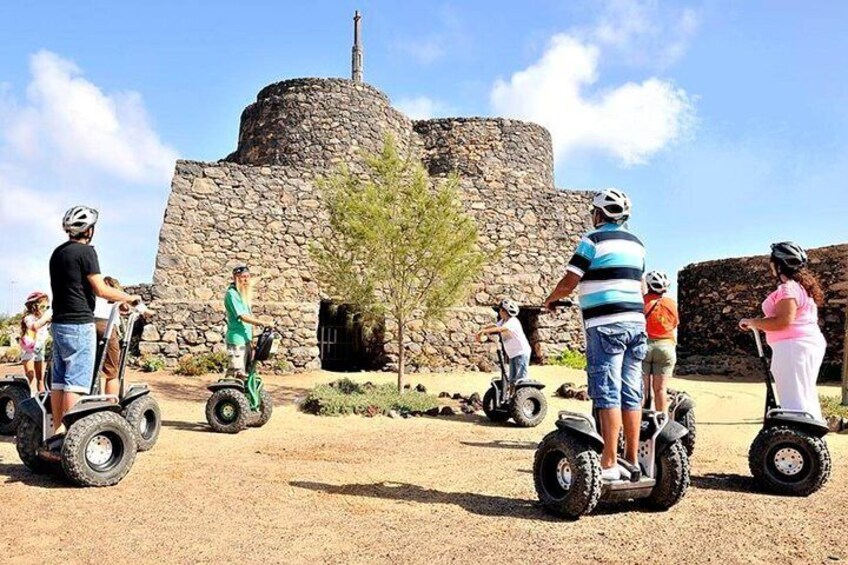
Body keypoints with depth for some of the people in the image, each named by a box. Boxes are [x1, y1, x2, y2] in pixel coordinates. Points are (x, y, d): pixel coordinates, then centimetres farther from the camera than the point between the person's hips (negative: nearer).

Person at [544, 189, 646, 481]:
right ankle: (632, 459, 13)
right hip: (636, 322, 7)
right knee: (631, 394, 8)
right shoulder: (637, 243, 17)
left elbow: (568, 283, -8)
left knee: (607, 394, -6)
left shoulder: (592, 240, -4)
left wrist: (550, 300, 10)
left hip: (606, 325, -7)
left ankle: (609, 464, -6)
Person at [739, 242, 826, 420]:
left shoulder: (788, 288, -16)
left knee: (793, 401, -12)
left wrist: (751, 322, -15)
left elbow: (782, 322, -25)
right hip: (810, 343, 11)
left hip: (793, 347, -11)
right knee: (806, 398, 18)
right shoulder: (802, 285, 17)